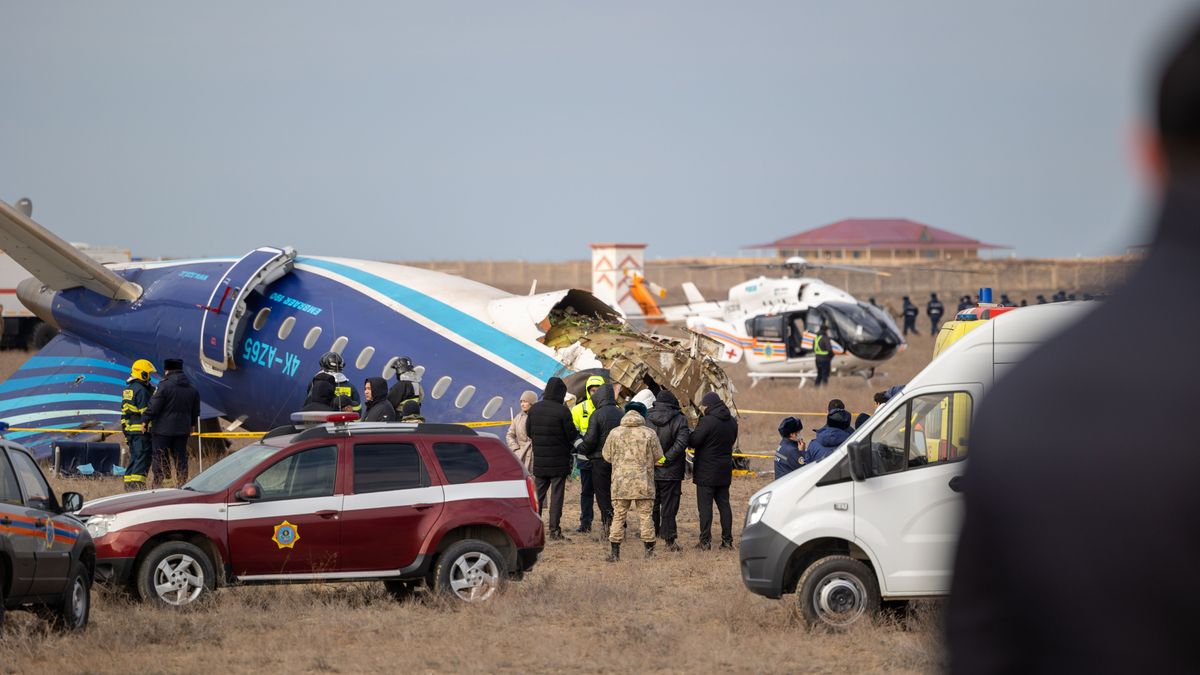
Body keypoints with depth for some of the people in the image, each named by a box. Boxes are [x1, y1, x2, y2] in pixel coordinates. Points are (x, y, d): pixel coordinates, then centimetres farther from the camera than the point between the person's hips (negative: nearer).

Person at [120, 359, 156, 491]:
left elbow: (124, 412, 20)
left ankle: (128, 484, 14)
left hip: (129, 429, 9)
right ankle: (137, 484, -15)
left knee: (134, 457, 14)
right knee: (143, 457, -8)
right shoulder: (141, 390, -14)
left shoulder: (127, 389, 16)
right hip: (141, 430, -9)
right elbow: (145, 411, -17)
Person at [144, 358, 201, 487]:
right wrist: (192, 424, 32)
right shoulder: (192, 389, 9)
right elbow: (195, 410, 20)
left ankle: (157, 484, -3)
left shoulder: (164, 385, -14)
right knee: (180, 457, 11)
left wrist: (145, 419, -4)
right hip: (183, 430, 6)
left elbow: (153, 406, -16)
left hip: (163, 429, -6)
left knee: (160, 458, -1)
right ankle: (181, 485, 11)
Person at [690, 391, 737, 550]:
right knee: (724, 504, 12)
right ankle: (727, 540, 12)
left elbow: (693, 441, -17)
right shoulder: (732, 422, 7)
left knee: (705, 506, -3)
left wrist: (688, 435, 3)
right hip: (725, 471, 7)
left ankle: (705, 541, -5)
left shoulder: (707, 421, -18)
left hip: (706, 472, -7)